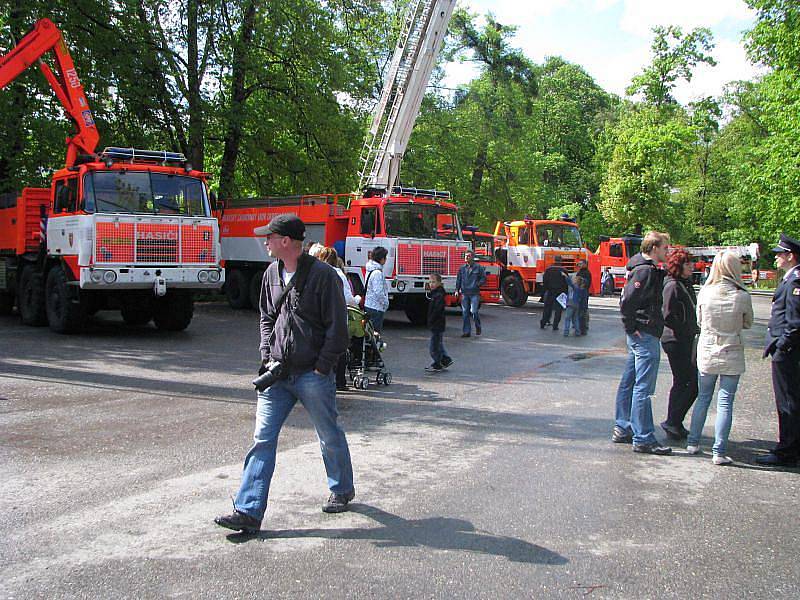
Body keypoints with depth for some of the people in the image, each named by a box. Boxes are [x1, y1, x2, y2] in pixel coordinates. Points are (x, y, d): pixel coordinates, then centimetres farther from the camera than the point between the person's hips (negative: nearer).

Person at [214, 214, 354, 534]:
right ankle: (248, 511, 1)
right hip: (277, 374, 5)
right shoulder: (272, 273, 9)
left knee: (330, 437, 11)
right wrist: (267, 356, 6)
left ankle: (342, 490, 35)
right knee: (262, 438, -1)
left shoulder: (322, 275, -12)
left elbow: (337, 328, -11)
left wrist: (321, 367, -12)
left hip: (313, 374, -5)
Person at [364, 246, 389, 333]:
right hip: (376, 308, -10)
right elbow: (379, 292, -23)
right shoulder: (377, 273, -19)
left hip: (368, 305, 10)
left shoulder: (370, 270, 11)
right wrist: (386, 303, -9)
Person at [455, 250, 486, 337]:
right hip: (464, 293, 4)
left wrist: (477, 284, -12)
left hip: (475, 293, -4)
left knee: (473, 311, -11)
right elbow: (458, 279, 16)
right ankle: (466, 331, 9)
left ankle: (478, 327, 15)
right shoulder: (462, 268, 11)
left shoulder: (478, 267, 1)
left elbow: (483, 278, 3)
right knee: (465, 312, 3)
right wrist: (457, 289, 6)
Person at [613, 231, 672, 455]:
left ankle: (622, 429, 22)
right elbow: (626, 302, -23)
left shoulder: (649, 269, 16)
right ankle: (643, 439, -2)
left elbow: (627, 300, 20)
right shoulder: (646, 271, -15)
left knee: (629, 383, 14)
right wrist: (633, 327, -15)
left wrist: (632, 328, 14)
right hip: (645, 335, -10)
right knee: (643, 388, -6)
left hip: (638, 335, 10)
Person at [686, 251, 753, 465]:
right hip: (732, 355, -2)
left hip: (706, 352, 2)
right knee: (725, 403, 3)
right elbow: (748, 324, 4)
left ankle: (693, 443, 24)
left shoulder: (705, 293, -8)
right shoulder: (742, 296, -13)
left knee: (703, 397, 17)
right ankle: (719, 452, 3)